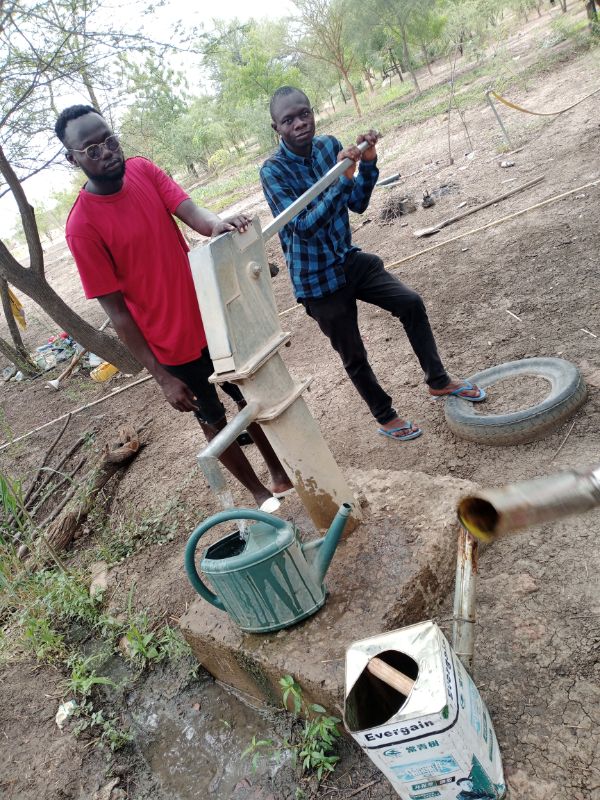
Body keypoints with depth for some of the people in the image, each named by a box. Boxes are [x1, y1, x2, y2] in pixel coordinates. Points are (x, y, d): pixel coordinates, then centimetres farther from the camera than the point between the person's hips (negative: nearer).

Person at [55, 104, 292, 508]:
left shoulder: (143, 169, -3)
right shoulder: (82, 227, -18)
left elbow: (190, 211, -18)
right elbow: (117, 311, -17)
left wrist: (217, 223, -43)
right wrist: (162, 377, -16)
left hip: (213, 318, 5)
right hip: (173, 346, -4)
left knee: (252, 399, 19)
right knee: (214, 421, 15)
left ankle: (281, 473, 42)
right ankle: (259, 491, 38)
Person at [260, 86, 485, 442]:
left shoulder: (329, 145, -2)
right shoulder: (273, 171, -18)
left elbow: (358, 203, 3)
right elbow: (304, 226, -29)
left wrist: (368, 163, -13)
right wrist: (342, 178, -35)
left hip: (350, 259, 5)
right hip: (317, 279, -5)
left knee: (412, 303, 0)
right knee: (353, 355, 6)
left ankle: (439, 381, 20)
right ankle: (385, 416, 28)